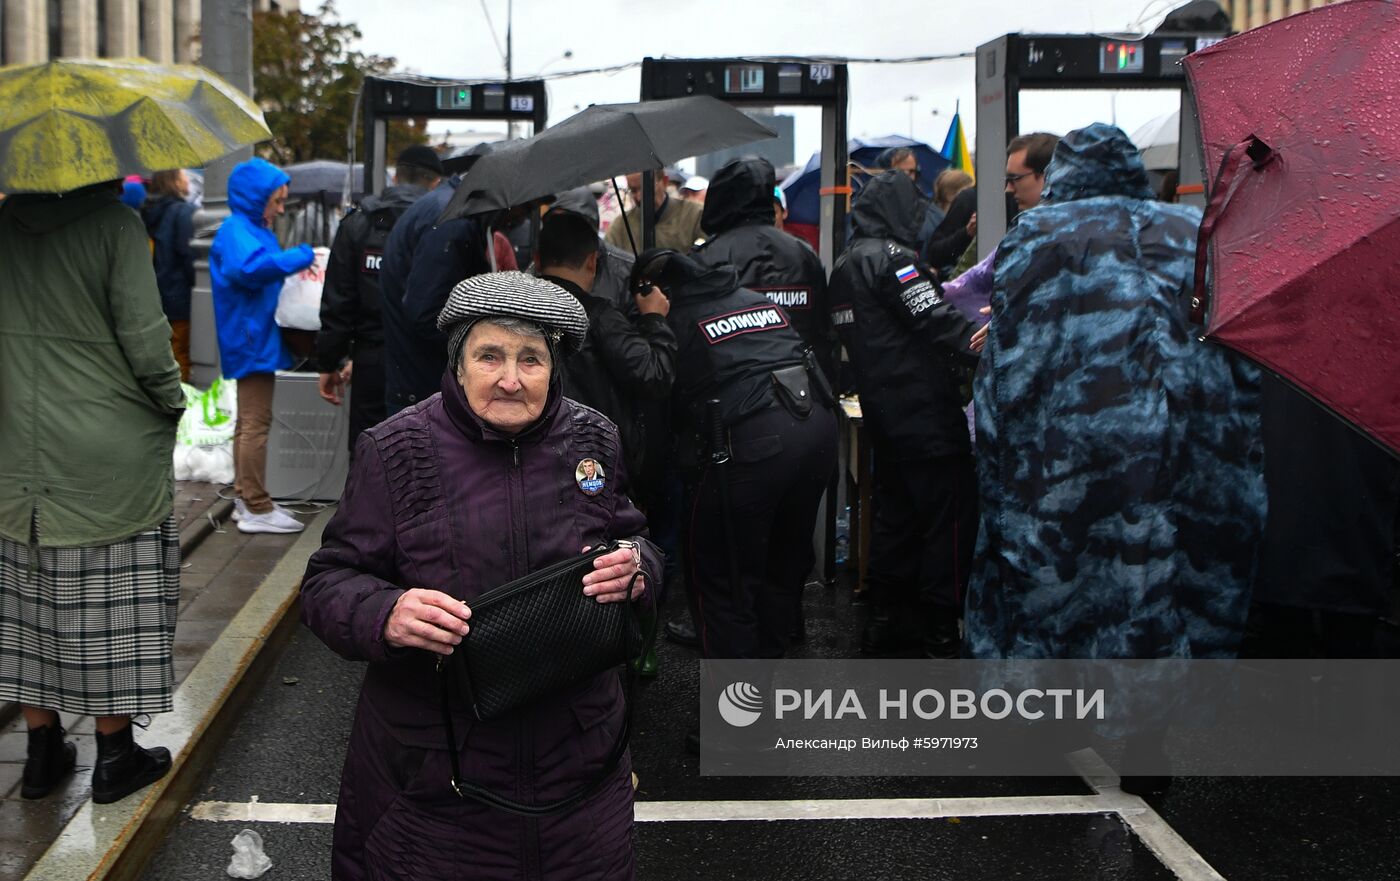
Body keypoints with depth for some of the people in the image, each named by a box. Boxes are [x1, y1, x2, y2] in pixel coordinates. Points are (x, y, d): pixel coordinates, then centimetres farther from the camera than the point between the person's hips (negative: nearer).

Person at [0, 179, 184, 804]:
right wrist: (172, 403, 1)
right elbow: (145, 342, -16)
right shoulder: (114, 224, -12)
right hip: (111, 462, -5)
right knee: (110, 613, 6)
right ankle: (115, 757, 16)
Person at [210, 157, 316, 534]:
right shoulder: (237, 231, -15)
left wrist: (296, 264, 11)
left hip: (257, 340, 11)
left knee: (249, 422, 16)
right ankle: (256, 509, -6)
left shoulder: (254, 230, 18)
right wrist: (300, 257, -27)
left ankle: (246, 499, 25)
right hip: (251, 340, -11)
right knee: (255, 423, -9)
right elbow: (250, 267, -35)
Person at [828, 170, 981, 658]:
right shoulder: (891, 256, -13)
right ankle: (942, 630, 2)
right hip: (925, 412, -9)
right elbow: (935, 321, -20)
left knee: (894, 512, 17)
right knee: (949, 513, -2)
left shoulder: (845, 264, 15)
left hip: (883, 411, 9)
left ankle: (885, 617, 23)